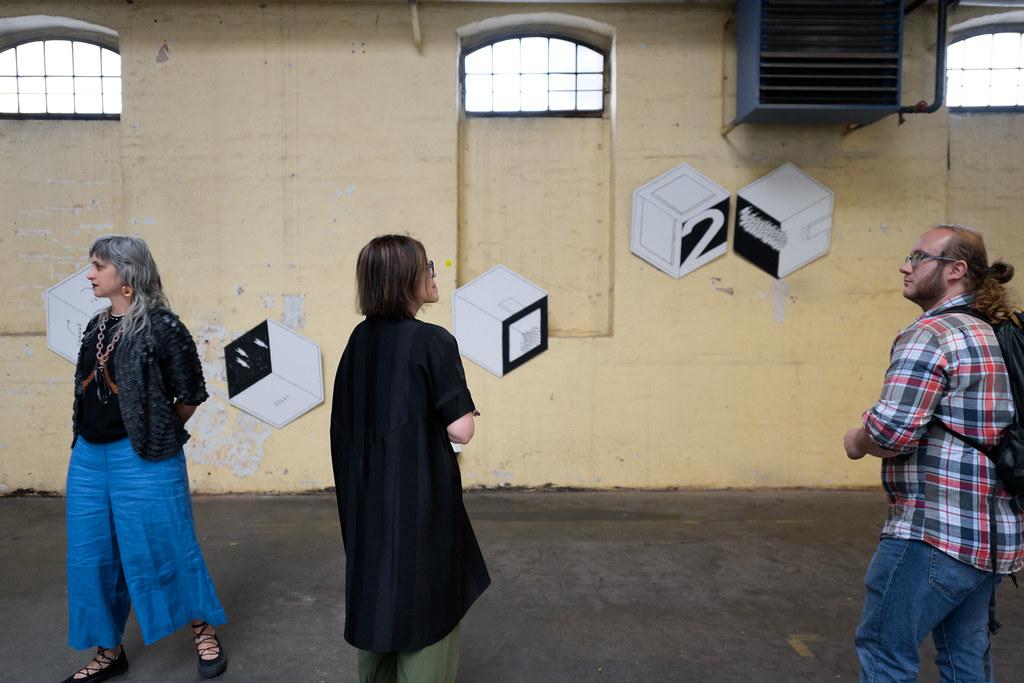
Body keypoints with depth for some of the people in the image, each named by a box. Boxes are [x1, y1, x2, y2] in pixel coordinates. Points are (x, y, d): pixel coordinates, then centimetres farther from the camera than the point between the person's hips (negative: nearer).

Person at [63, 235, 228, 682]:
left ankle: (204, 631, 22)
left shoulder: (161, 325, -13)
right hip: (88, 456, 8)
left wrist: (159, 433, 3)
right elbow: (87, 390, 19)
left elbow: (190, 394, -9)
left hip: (143, 459, -7)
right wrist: (86, 442, 13)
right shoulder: (96, 327, 10)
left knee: (165, 548, 1)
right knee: (93, 556, 13)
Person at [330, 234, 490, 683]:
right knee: (426, 607, 9)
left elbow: (346, 421, 11)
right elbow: (461, 430, -20)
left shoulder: (359, 340, 2)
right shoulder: (433, 341, -19)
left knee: (377, 598, 22)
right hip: (420, 497, -7)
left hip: (366, 495, 7)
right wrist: (463, 404, 0)